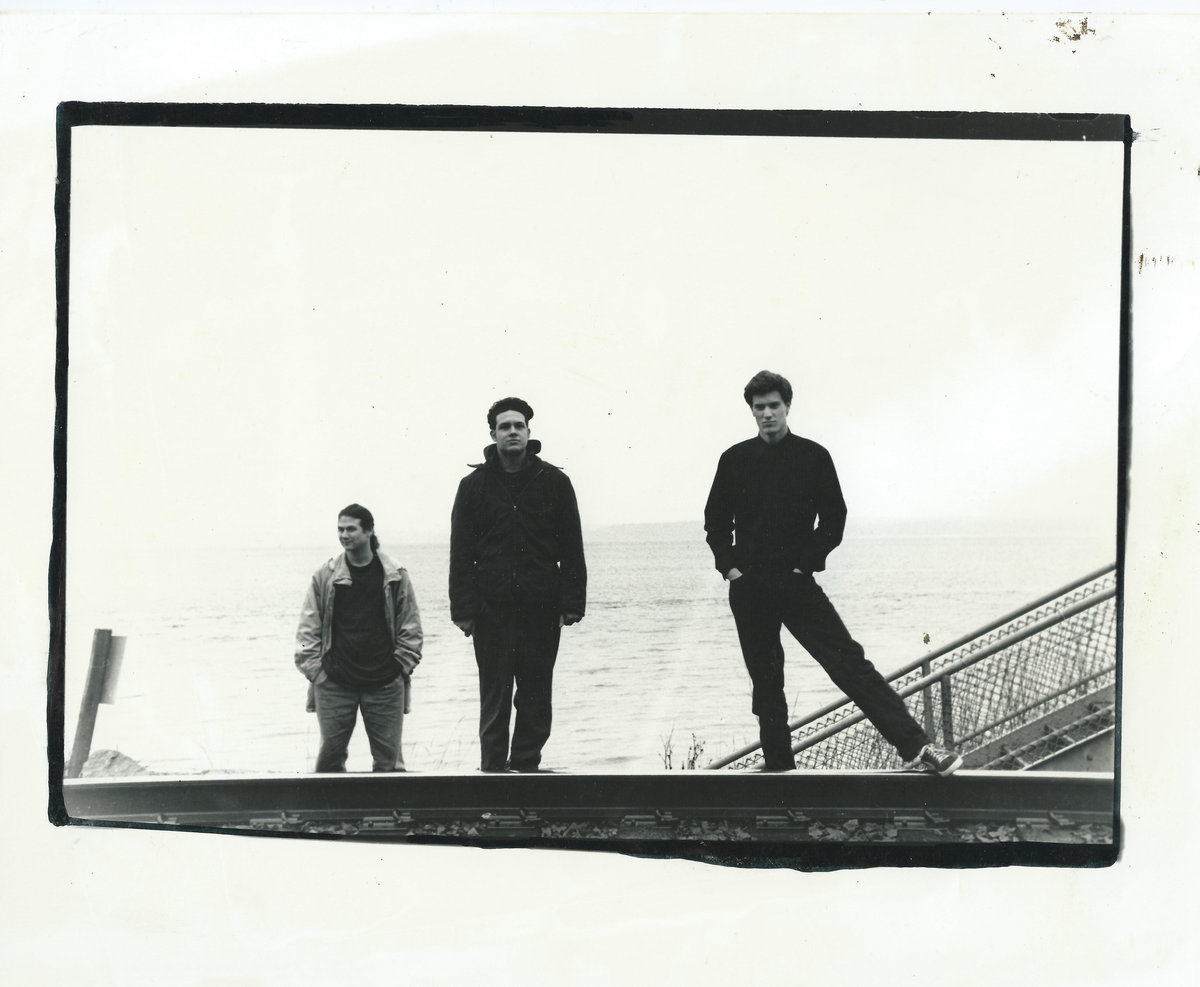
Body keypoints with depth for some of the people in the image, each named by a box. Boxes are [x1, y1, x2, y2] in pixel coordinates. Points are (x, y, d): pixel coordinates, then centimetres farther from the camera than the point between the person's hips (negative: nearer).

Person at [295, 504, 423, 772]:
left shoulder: (395, 577, 4)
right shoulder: (325, 576, 4)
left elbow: (411, 629, 8)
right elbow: (308, 630, 6)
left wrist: (402, 667, 0)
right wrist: (314, 670, -2)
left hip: (385, 685, 0)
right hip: (334, 684, 0)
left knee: (388, 756, 1)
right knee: (330, 754, -2)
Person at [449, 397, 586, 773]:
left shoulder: (554, 482, 5)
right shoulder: (475, 485, 4)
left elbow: (571, 548, 5)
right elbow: (461, 553, 2)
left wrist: (572, 603, -2)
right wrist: (463, 609, -6)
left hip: (541, 609, 1)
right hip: (492, 610, -1)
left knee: (536, 699, 5)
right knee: (494, 699, 2)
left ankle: (526, 764, 14)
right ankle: (493, 767, 8)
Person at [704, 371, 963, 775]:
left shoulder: (813, 457, 3)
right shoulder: (735, 459, 8)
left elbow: (834, 517, 2)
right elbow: (715, 520, 13)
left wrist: (808, 562, -6)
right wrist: (729, 564, 2)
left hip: (796, 582, -3)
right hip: (747, 589, 3)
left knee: (848, 661, -12)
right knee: (765, 681, 10)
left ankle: (916, 746, -18)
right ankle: (777, 765, 20)